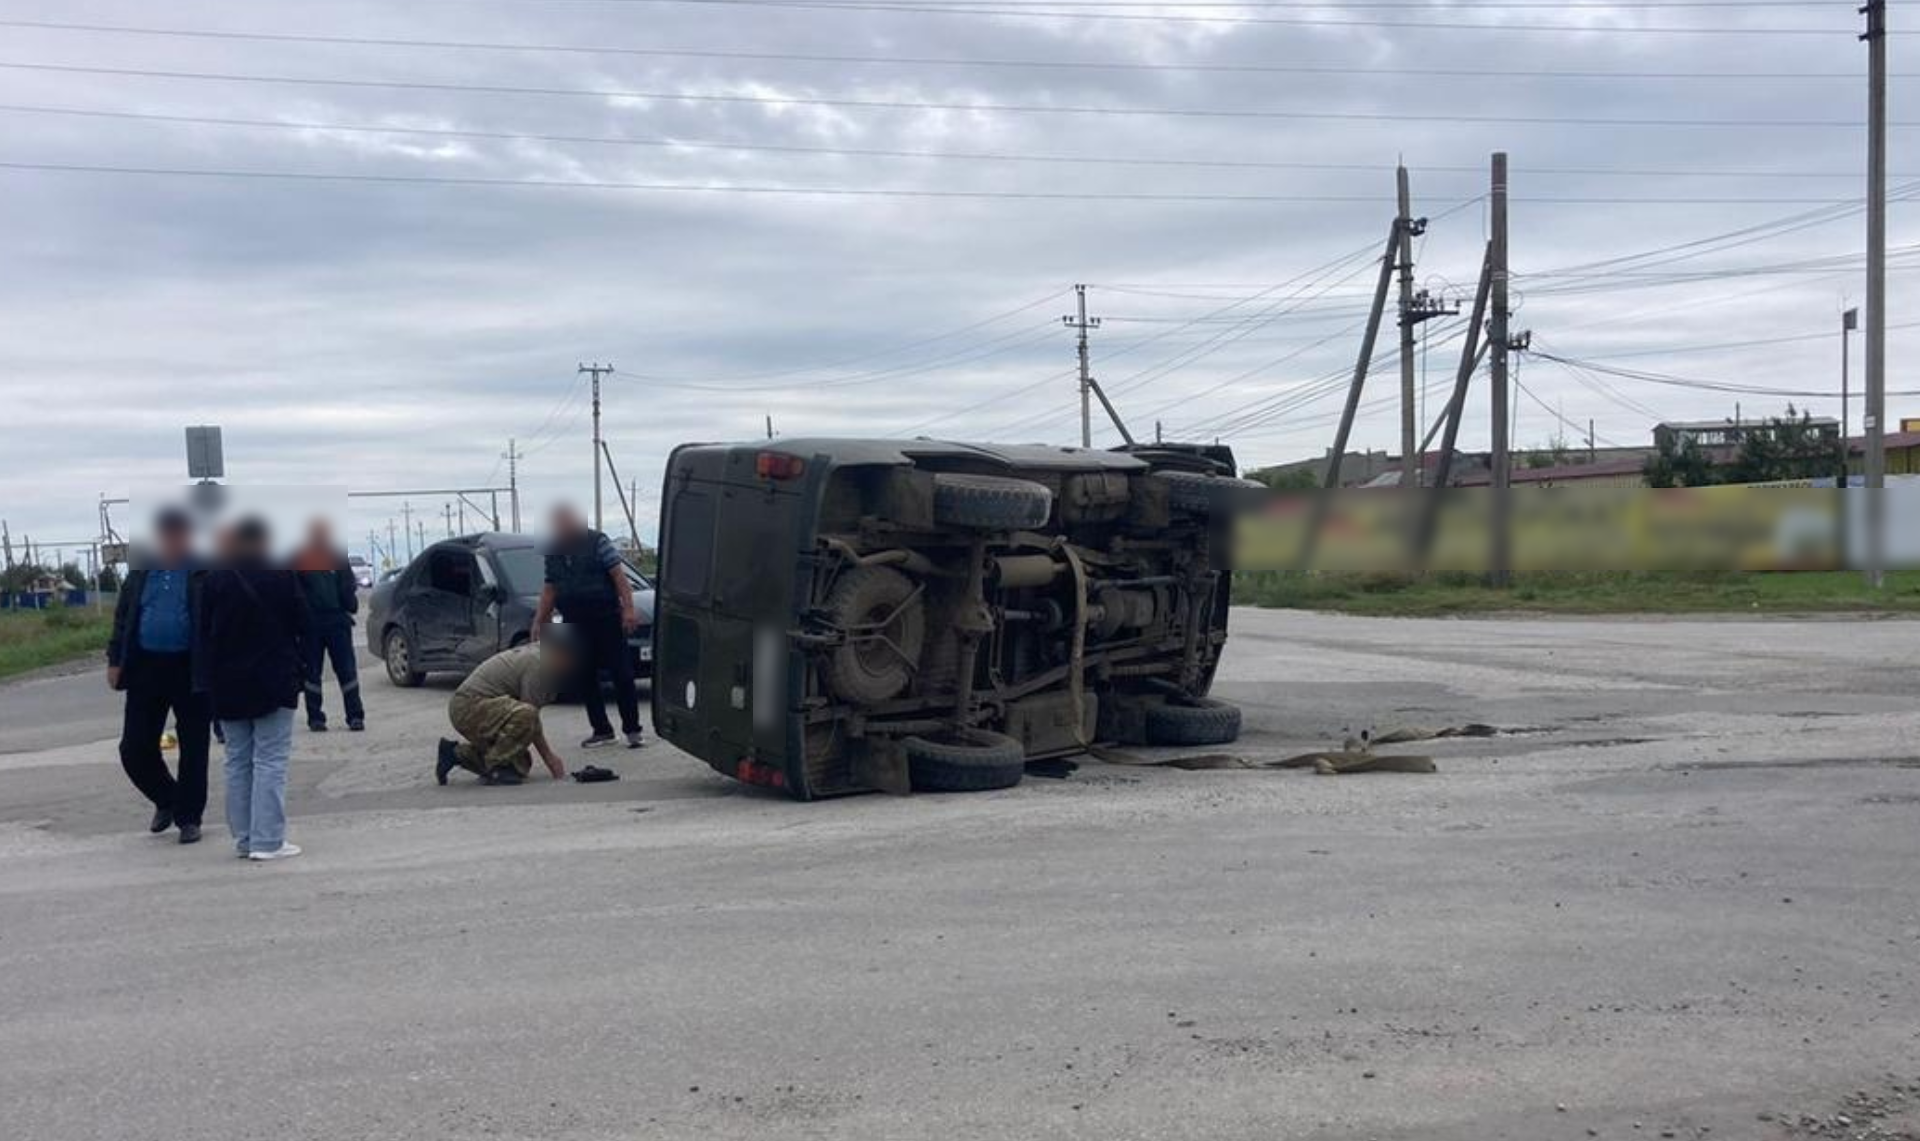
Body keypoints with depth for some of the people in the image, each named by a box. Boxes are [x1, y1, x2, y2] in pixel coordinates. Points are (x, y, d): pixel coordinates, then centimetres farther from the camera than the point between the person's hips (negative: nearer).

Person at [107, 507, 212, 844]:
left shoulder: (206, 573, -4)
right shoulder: (141, 573, 9)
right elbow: (122, 617, 15)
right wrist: (115, 660, 8)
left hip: (191, 668, -4)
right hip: (146, 667, 4)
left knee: (193, 748, 4)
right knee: (134, 748, 5)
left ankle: (189, 817, 19)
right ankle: (167, 800, 29)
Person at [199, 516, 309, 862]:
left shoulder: (214, 580, 0)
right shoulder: (282, 577, -8)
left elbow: (204, 634, 4)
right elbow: (302, 627, -4)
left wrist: (210, 678, 10)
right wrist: (301, 669, 6)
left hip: (227, 686, 3)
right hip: (273, 682, -3)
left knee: (237, 761, 11)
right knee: (270, 761, -2)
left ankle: (244, 838, 13)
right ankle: (268, 841, -5)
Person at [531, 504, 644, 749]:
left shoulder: (597, 541, -3)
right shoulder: (553, 552, 12)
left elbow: (619, 575, -9)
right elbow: (549, 589, 18)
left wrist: (628, 609, -17)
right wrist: (538, 621, 11)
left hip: (606, 619, -5)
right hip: (575, 624, 5)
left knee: (622, 675, -4)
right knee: (585, 680, 6)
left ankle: (632, 729, 3)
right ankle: (602, 730, 15)